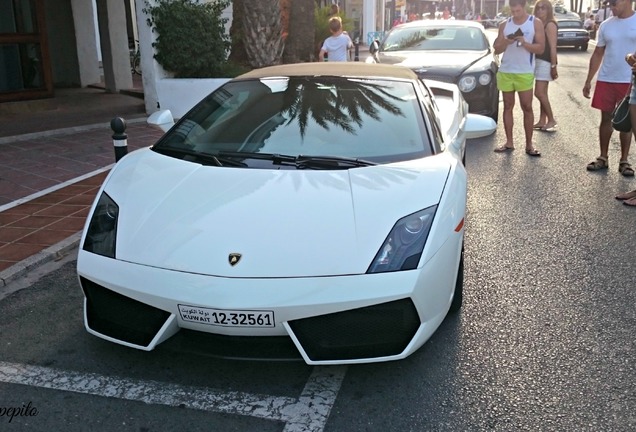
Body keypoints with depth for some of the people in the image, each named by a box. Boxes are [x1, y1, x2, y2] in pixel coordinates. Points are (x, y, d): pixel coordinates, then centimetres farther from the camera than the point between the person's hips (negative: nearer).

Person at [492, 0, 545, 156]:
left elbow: (540, 48, -5)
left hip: (525, 73, -3)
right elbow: (496, 49, 7)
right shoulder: (504, 25, 8)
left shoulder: (536, 23, 0)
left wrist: (524, 42, -20)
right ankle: (509, 142, 13)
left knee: (527, 108, -1)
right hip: (505, 71, 3)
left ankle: (529, 144, 3)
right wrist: (506, 42, -14)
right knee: (508, 107, 6)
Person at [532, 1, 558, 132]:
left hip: (546, 62, -9)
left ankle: (551, 120, -1)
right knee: (542, 93, 10)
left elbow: (553, 47, -15)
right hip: (538, 60, 9)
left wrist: (553, 66, -19)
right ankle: (542, 121, 13)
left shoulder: (550, 24, -11)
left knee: (539, 93, -11)